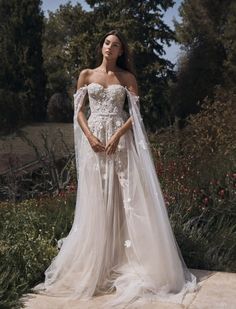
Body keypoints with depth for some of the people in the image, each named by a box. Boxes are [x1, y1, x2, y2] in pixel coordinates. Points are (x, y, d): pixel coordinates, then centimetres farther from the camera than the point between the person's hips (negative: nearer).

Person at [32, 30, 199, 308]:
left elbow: (135, 113, 1)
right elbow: (79, 111, 5)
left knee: (127, 197, -4)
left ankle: (130, 259, 6)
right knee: (96, 200, 2)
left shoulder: (128, 78, 8)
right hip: (95, 140, 1)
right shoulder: (86, 75, 10)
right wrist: (90, 136, -11)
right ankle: (97, 262, 11)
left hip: (122, 140, 0)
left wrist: (117, 136, -14)